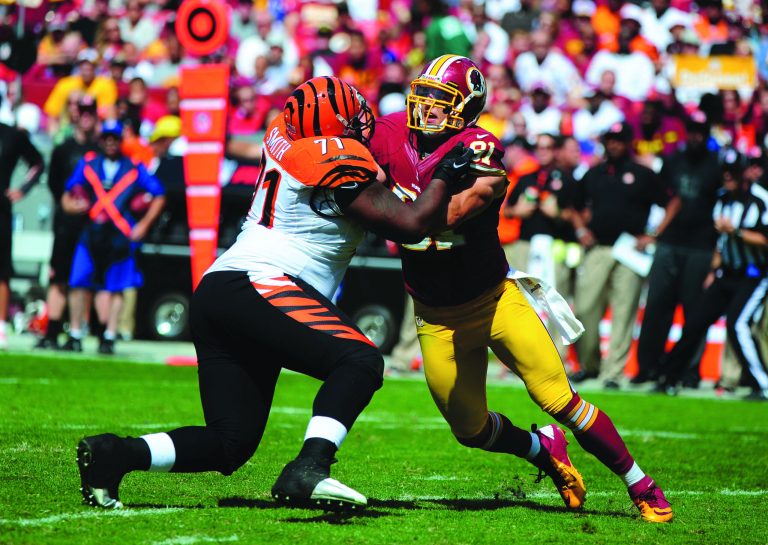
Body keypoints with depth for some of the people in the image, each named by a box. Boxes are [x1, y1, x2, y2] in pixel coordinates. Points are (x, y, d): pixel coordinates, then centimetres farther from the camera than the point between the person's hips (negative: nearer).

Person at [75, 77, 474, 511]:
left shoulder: (285, 138, 17)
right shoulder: (338, 160, -6)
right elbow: (410, 225, -5)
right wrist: (445, 176, 9)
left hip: (214, 294, 9)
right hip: (257, 285, -9)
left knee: (231, 445, 8)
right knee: (360, 361, -21)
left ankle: (111, 454, -4)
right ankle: (307, 471, -35)